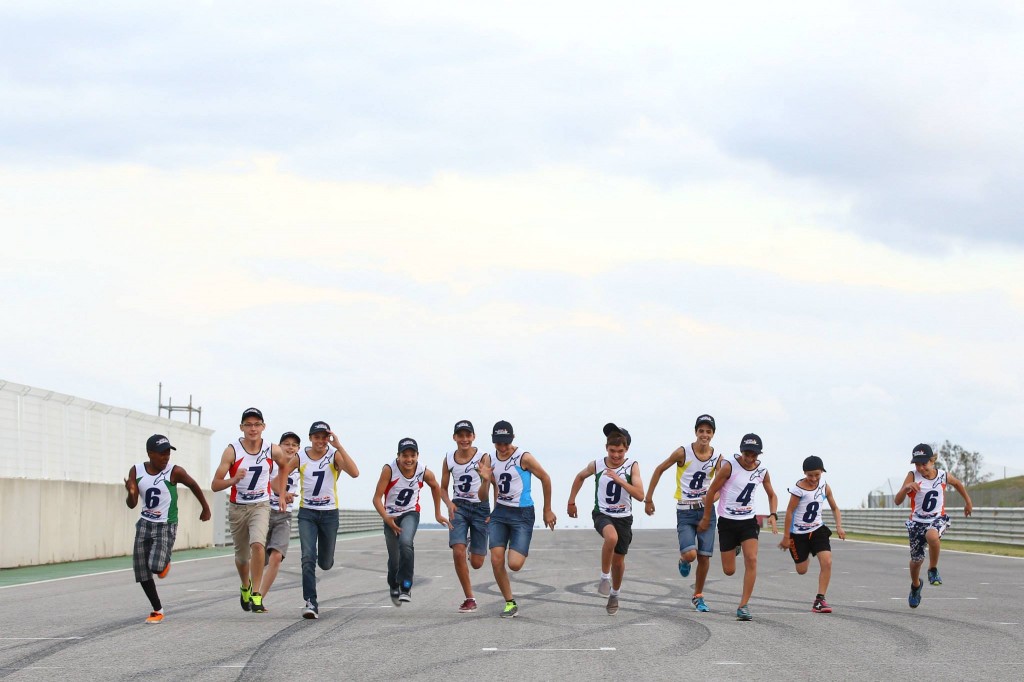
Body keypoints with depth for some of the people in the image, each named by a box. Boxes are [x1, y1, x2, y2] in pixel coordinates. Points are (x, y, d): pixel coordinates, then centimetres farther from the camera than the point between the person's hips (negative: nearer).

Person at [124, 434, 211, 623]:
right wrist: (130, 493, -28)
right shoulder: (136, 471, -4)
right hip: (144, 524, 4)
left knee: (156, 566, -22)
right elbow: (132, 504, -4)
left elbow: (193, 485, 6)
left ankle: (165, 563, 17)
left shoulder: (174, 472, -13)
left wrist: (206, 508, 16)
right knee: (142, 572, 3)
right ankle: (157, 610, 20)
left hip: (166, 526, -4)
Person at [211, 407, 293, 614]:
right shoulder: (232, 451, -12)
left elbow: (285, 466, 18)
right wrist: (233, 480, -30)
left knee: (257, 544, -26)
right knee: (241, 556, 12)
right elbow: (215, 485, -13)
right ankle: (245, 586, 45)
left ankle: (256, 595, -19)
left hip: (261, 506, -1)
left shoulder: (272, 450, -7)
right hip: (237, 509, 1)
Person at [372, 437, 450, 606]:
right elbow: (377, 498, -21)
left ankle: (406, 587, -22)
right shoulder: (389, 470, -22)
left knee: (406, 543, -30)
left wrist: (437, 514, 15)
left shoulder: (425, 473, -15)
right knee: (394, 559, 10)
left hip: (410, 514, 0)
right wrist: (386, 518, -37)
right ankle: (393, 587, 41)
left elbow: (435, 487, 9)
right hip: (391, 517, 0)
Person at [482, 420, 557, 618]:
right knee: (496, 560, -9)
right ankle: (510, 603, 5)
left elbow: (545, 479, -1)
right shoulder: (492, 459, 6)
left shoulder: (524, 458, -12)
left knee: (514, 564, -14)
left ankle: (522, 552, 25)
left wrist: (547, 510, 5)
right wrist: (488, 477, -4)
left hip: (522, 514, -5)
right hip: (500, 513, 5)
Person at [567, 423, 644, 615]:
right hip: (602, 514, -1)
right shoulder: (597, 465, -5)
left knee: (619, 560, 8)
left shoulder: (632, 466, -9)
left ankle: (614, 594, 35)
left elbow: (640, 495, -19)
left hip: (623, 518, 1)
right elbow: (580, 477, 17)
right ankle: (604, 576, -16)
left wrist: (619, 480, -27)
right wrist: (571, 502, 17)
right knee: (612, 537, -35)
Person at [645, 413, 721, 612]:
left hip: (706, 510, 3)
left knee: (704, 556, 3)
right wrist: (648, 499, 2)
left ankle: (698, 596, 21)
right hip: (685, 512, -3)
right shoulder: (683, 452, -9)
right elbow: (659, 470, 1)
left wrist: (713, 497, -18)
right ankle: (683, 561, 21)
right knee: (690, 554, -18)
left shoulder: (717, 458, -1)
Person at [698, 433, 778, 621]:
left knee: (751, 559, -18)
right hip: (727, 522, -2)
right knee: (729, 570, 3)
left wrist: (773, 515, 0)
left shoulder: (762, 471, 0)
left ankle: (743, 605, -11)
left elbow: (771, 495, 17)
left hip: (748, 521, 2)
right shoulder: (729, 466, -13)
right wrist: (706, 518, -1)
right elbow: (712, 491, -6)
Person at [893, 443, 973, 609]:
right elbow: (897, 501, -20)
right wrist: (906, 488, -39)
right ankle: (916, 586, 45)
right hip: (917, 521, 1)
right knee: (916, 560, 11)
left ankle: (933, 570, -12)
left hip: (938, 519, -1)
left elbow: (958, 483, 18)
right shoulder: (913, 476, -13)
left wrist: (968, 502, 25)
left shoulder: (943, 476, -7)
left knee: (932, 536, -37)